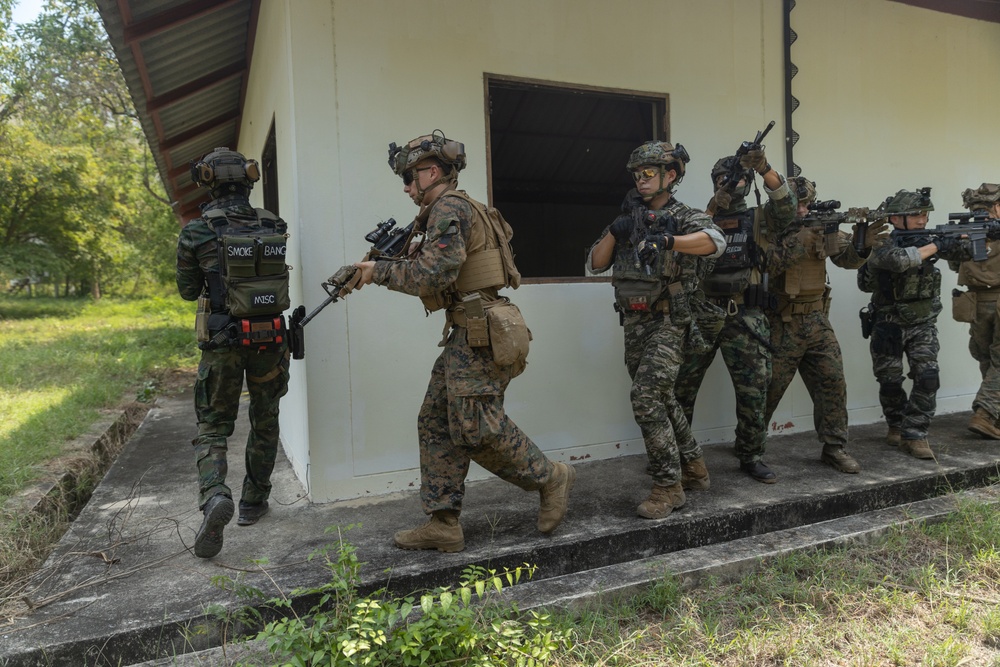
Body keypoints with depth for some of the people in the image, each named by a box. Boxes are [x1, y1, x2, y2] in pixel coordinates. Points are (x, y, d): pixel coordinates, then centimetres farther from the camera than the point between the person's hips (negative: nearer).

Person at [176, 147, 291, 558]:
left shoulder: (197, 232, -7)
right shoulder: (274, 227, -1)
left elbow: (188, 290, 4)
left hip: (222, 339, -2)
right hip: (269, 336, 2)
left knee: (213, 427, 9)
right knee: (265, 422, 18)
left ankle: (214, 497, -15)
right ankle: (253, 502, 27)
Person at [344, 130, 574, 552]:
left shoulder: (449, 208, -9)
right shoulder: (444, 212, 23)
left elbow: (433, 276, -20)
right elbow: (437, 276, 22)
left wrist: (381, 272, -8)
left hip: (482, 334, -11)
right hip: (467, 335, 11)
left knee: (475, 427, -8)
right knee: (436, 422, 8)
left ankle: (549, 478, 11)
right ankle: (443, 524, 13)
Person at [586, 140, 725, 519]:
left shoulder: (683, 217, -3)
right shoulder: (629, 219, 14)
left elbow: (715, 241, -25)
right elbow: (595, 263, 9)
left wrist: (667, 241, -38)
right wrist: (615, 232, -6)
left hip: (668, 323, -7)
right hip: (634, 324, 7)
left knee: (646, 398, -17)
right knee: (661, 400, 16)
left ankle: (668, 486, -6)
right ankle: (692, 466, 35)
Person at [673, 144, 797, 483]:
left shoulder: (758, 219, 8)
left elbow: (786, 209, -10)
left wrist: (765, 169, -23)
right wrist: (715, 204, -17)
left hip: (746, 318, 0)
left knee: (753, 391, 2)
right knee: (681, 388, 4)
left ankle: (751, 456, 19)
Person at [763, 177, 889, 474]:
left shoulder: (822, 226, 7)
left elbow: (847, 258, 4)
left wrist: (862, 246, -16)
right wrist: (799, 235, -28)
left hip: (817, 320, 5)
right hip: (780, 324, -5)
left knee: (833, 382, 4)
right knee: (769, 388, 0)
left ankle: (834, 447, 16)